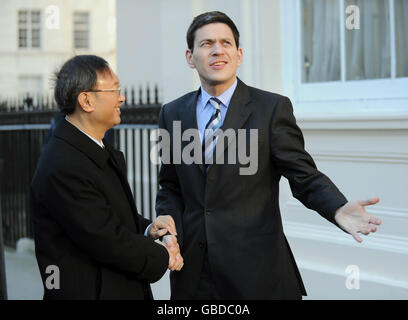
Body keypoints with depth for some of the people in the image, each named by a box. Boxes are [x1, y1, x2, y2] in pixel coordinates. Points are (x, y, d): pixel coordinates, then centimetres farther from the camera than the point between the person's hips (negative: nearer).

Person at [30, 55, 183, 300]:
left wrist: (148, 229, -6)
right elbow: (106, 241, -22)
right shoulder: (62, 168, -23)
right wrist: (163, 256, -10)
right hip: (88, 291, -9)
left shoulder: (101, 150, 7)